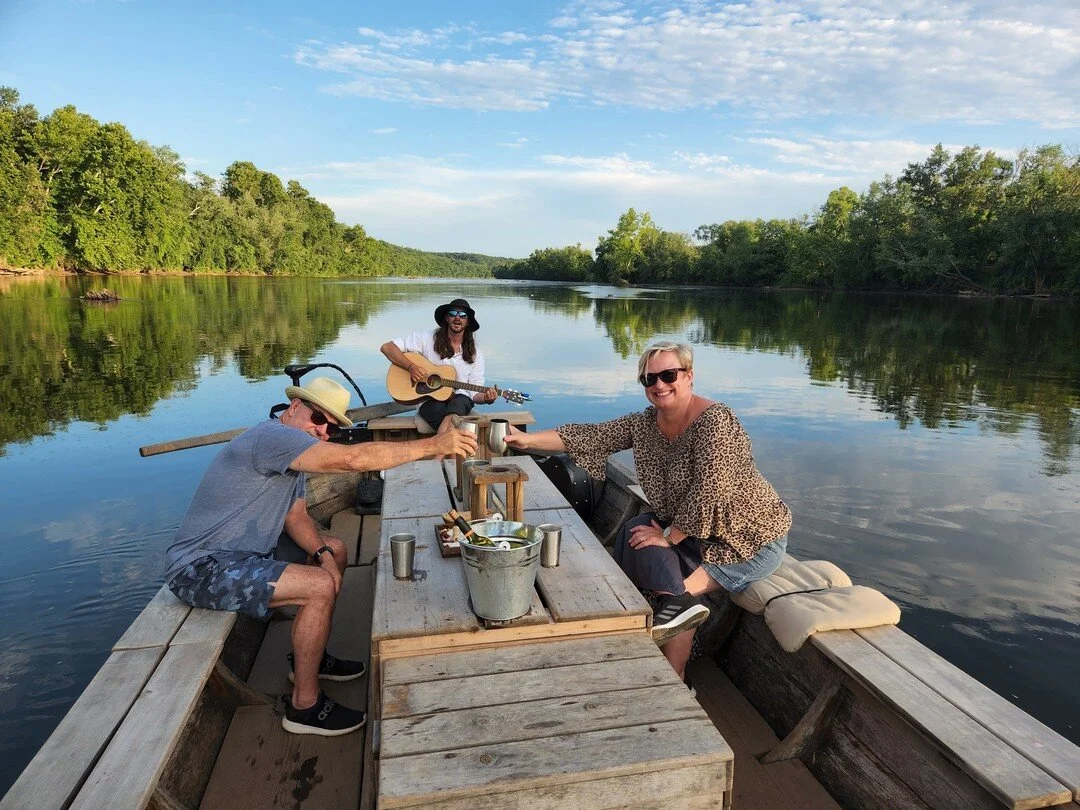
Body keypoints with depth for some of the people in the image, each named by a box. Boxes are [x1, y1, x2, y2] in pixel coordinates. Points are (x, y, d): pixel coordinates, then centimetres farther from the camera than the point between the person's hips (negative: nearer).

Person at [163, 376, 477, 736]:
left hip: (244, 550, 11)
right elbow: (354, 458, -37)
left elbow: (296, 516, 8)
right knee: (321, 587, -23)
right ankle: (304, 705, -4)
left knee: (335, 549, 14)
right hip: (200, 568, -11)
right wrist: (433, 445, -33)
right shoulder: (271, 435, -26)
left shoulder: (295, 453, 8)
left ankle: (309, 656, 25)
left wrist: (322, 553, -11)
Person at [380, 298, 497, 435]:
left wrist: (486, 397, -20)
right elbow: (387, 347, -1)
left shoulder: (475, 355, 8)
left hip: (459, 399, 2)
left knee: (461, 400, -35)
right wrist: (411, 366, -16)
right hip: (429, 401, -2)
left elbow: (475, 392, 4)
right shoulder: (427, 337, 2)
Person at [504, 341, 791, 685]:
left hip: (752, 537, -7)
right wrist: (528, 440, -10)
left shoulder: (713, 419, -22)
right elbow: (591, 435, -2)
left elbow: (711, 490, -28)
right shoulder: (644, 424, 0)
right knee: (635, 534, -14)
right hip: (693, 530, 7)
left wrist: (669, 536, -21)